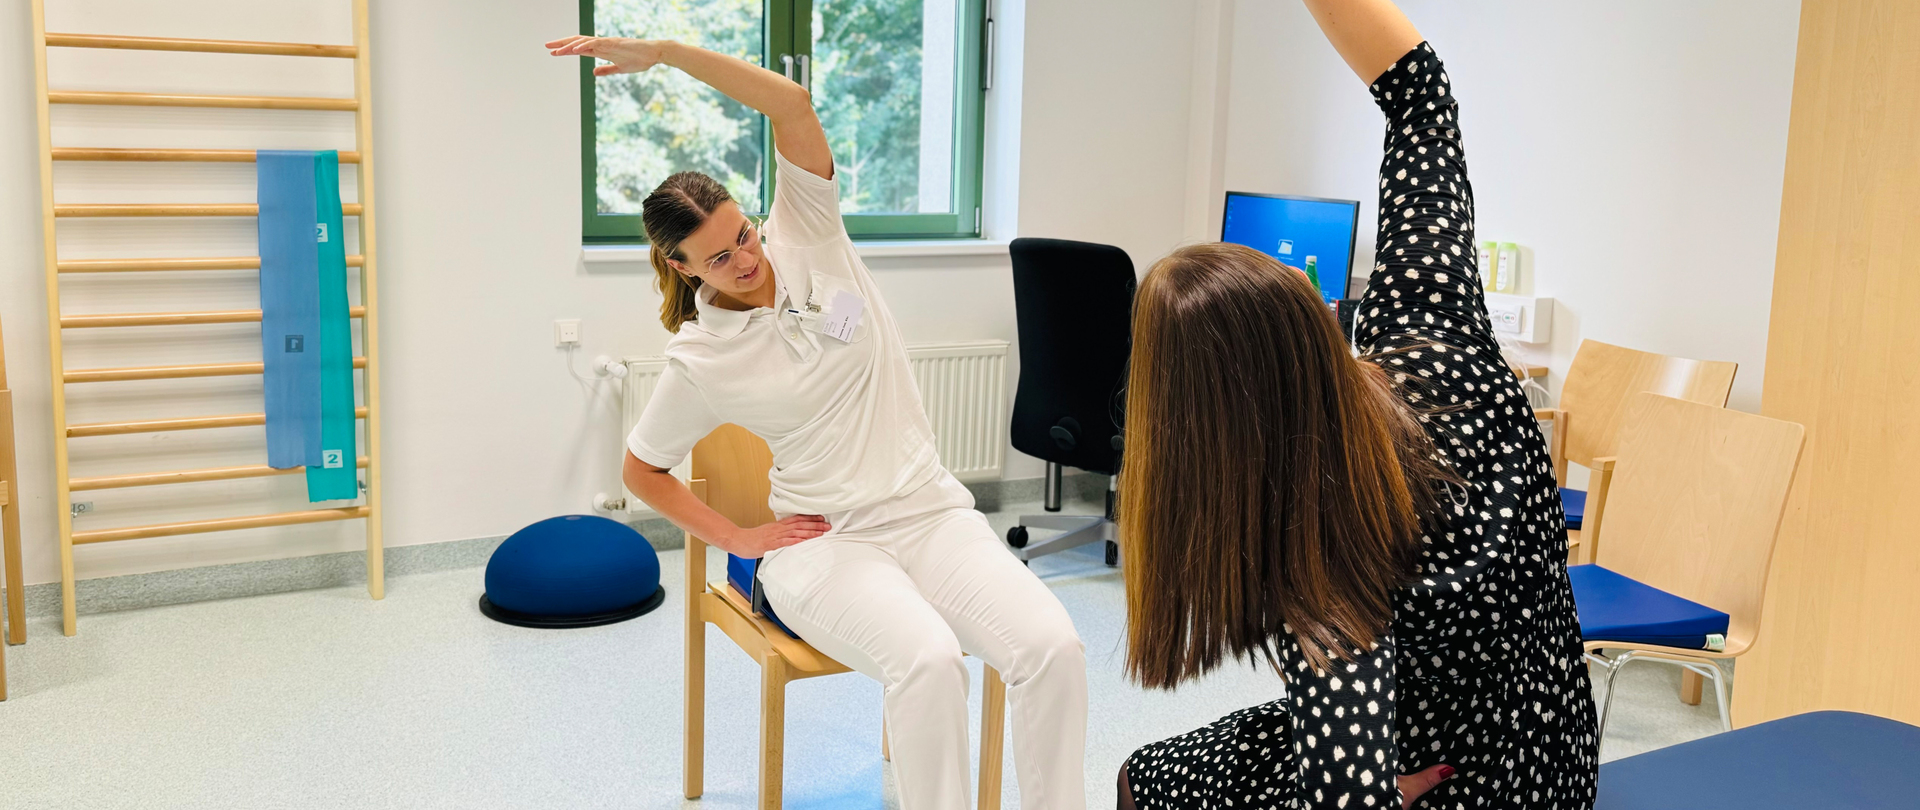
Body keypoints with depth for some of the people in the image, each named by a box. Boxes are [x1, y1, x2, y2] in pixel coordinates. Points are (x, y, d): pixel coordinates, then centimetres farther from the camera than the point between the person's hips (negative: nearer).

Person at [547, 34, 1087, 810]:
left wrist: (660, 51, -16)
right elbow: (641, 471, 12)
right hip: (826, 542, -2)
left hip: (931, 511, 3)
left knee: (1053, 647, -24)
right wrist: (738, 539, 3)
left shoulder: (806, 237, 0)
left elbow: (791, 103, -12)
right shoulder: (699, 361, -3)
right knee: (926, 659, -33)